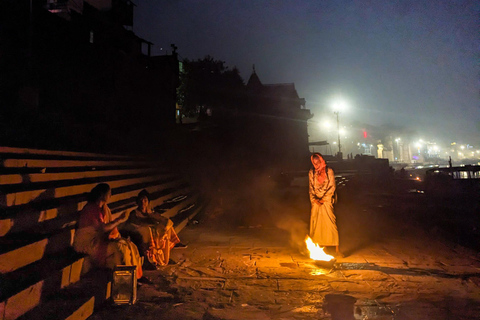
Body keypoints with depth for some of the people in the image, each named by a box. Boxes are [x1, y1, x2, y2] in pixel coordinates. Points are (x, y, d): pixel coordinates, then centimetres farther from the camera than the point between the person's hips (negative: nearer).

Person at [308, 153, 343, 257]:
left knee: (331, 224, -7)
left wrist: (323, 199, -8)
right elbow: (311, 188, 9)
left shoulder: (329, 171, -1)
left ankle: (337, 249, -2)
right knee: (315, 224, 1)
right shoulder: (311, 172, 7)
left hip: (326, 201, -3)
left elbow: (332, 187, -3)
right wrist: (315, 200, -4)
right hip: (316, 202, 3)